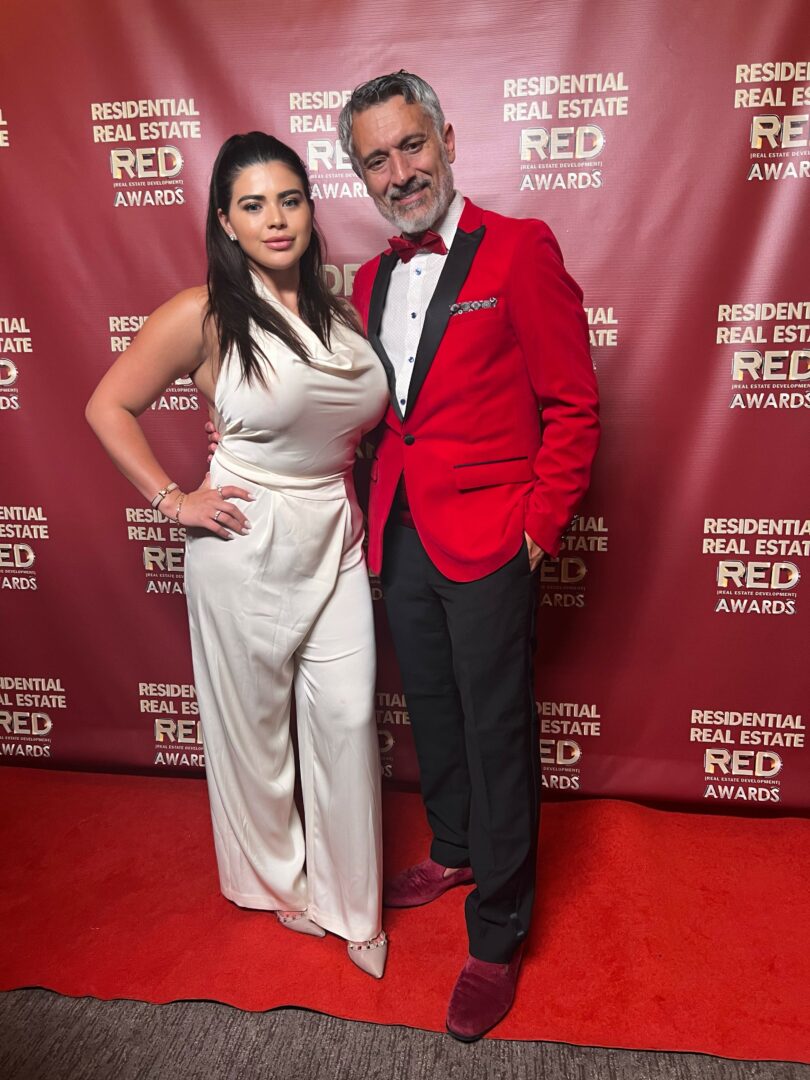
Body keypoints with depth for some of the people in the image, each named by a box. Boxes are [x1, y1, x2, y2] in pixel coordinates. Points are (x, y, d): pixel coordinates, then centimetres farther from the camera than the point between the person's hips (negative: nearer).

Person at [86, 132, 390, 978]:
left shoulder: (337, 309, 6)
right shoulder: (204, 315, -9)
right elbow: (108, 407, -4)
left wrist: (353, 495, 8)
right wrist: (172, 502, -8)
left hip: (336, 541, 4)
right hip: (247, 543, -4)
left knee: (348, 718, 4)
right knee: (255, 720, 11)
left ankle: (347, 901, 25)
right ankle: (276, 880, 37)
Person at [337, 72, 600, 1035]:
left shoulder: (519, 250, -6)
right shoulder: (372, 279, 13)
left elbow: (573, 405, -7)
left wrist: (539, 527, -10)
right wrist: (372, 505, 6)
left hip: (488, 540, -6)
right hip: (400, 537, 6)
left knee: (496, 731, 3)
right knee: (431, 710, 19)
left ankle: (498, 937, 21)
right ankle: (455, 850, 43)